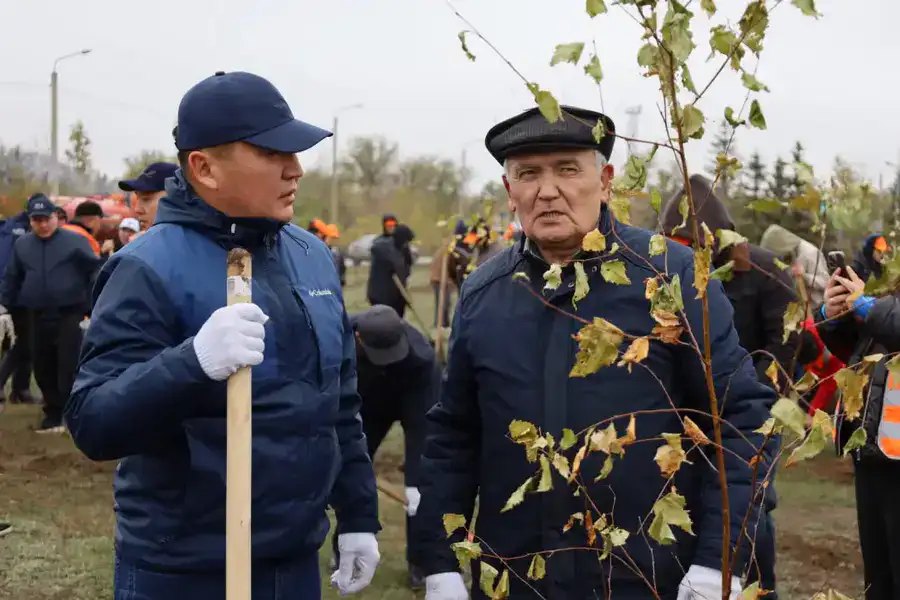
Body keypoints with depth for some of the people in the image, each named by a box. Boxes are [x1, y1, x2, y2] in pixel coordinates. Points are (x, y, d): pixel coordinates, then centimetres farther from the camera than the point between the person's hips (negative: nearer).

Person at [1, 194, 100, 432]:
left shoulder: (74, 241, -4)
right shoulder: (22, 244, 10)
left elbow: (95, 270, -4)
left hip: (70, 314, -5)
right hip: (40, 316, 5)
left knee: (70, 366, -9)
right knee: (43, 368, 9)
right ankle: (53, 413, 22)